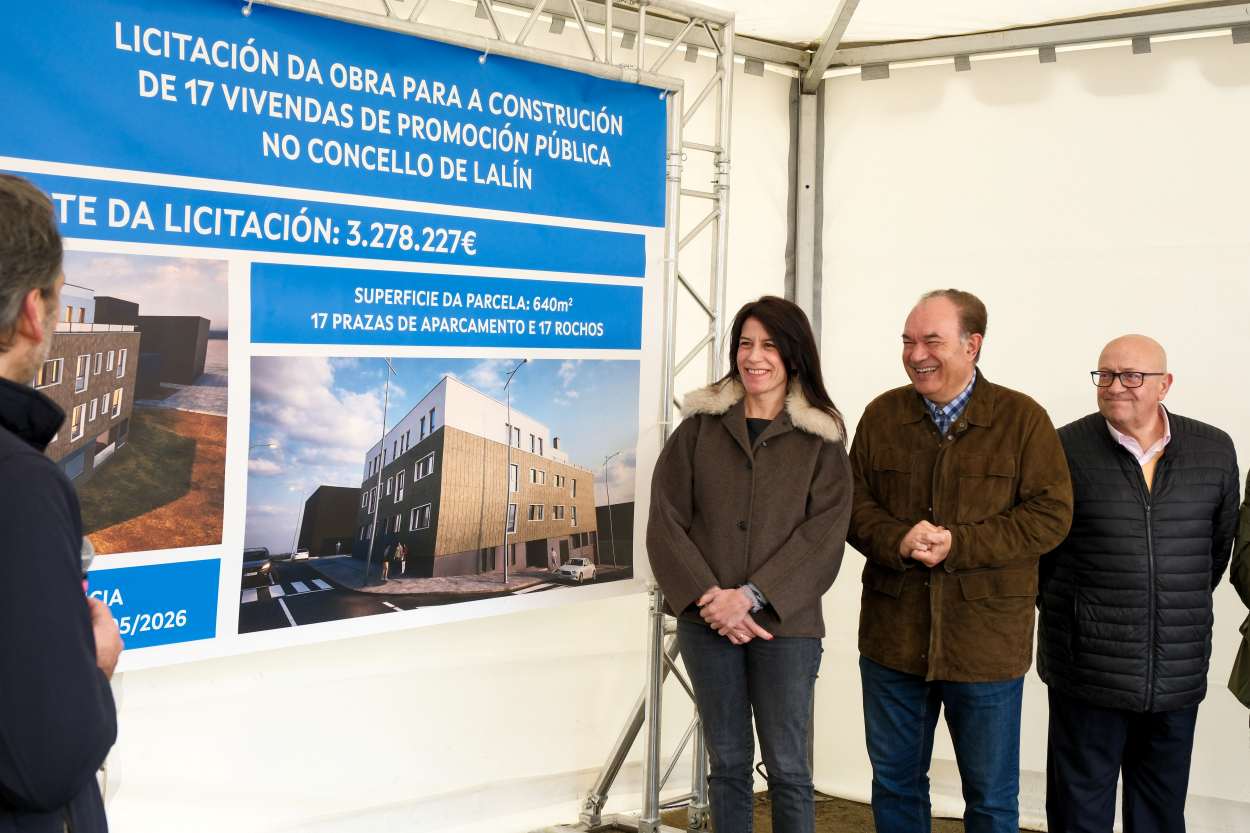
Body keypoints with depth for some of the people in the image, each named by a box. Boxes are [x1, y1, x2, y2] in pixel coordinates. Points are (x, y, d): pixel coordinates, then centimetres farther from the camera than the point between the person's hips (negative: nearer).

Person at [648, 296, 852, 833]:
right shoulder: (701, 423, 6)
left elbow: (824, 533, -7)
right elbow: (666, 518, 0)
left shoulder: (820, 438, 1)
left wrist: (751, 596, -16)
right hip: (708, 621, 2)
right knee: (727, 763, 10)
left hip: (784, 623, -2)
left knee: (787, 767, 4)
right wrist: (708, 598, -11)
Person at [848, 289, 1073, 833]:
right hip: (892, 638, 3)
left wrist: (958, 544, -19)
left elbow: (1050, 515, -9)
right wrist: (897, 541, -17)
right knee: (895, 783, 17)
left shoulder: (1023, 418, -5)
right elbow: (854, 502, 4)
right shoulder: (882, 415, 5)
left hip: (986, 642, -3)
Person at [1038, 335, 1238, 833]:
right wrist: (1065, 615, 6)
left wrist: (1188, 609, 15)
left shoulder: (1214, 451, 2)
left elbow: (1219, 545, 13)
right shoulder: (1066, 450, -6)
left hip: (1179, 673, 3)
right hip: (1088, 667, -3)